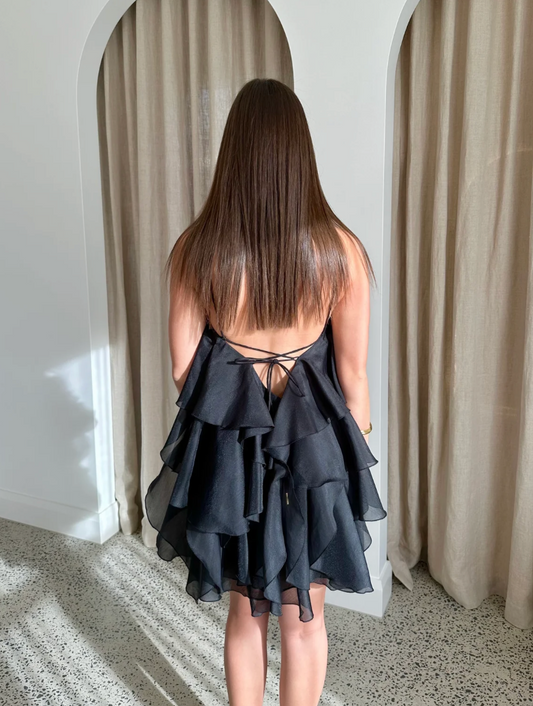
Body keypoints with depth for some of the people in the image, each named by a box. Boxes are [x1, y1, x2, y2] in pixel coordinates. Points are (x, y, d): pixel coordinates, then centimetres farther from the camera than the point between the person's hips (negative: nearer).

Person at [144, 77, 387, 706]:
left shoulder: (196, 248, -11)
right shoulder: (339, 248, -14)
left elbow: (183, 367, -4)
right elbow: (352, 375, -8)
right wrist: (354, 455, 8)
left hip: (228, 446, 1)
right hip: (314, 448, -1)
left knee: (245, 610, 24)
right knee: (304, 618, 20)